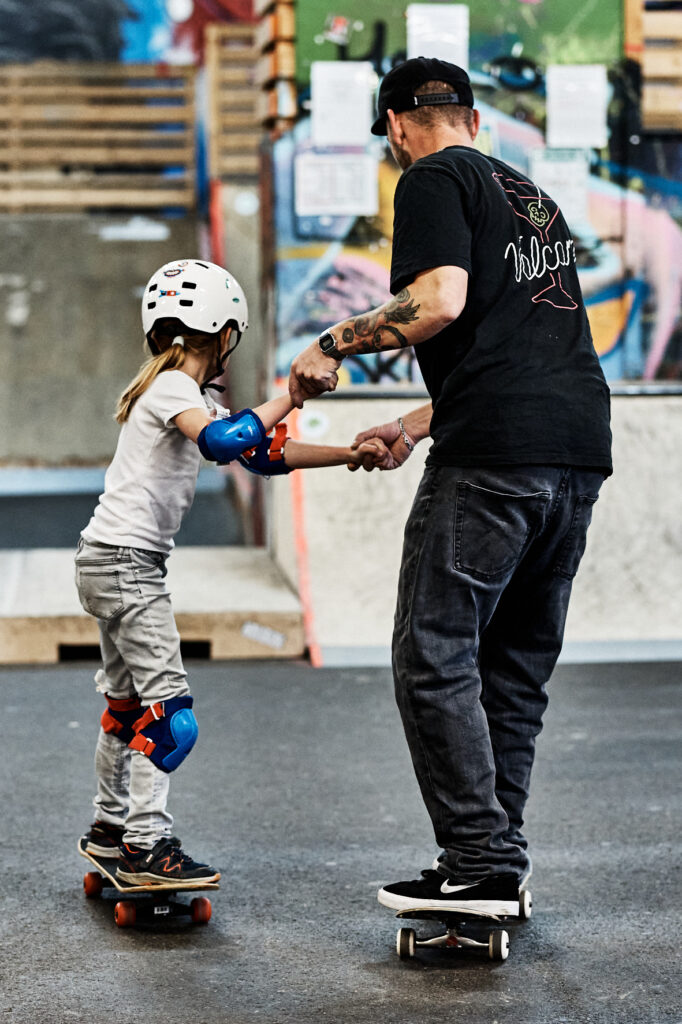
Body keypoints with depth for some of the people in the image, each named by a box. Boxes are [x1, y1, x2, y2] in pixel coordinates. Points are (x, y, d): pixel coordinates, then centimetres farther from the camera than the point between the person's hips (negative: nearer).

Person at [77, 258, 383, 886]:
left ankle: (111, 828, 28)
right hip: (126, 560, -10)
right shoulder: (173, 387, -12)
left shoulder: (188, 397, 17)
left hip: (108, 564, 10)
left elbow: (266, 455, 20)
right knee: (167, 709, -12)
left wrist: (350, 455, 16)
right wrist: (290, 397, -24)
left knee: (128, 702, 18)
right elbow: (224, 442, -32)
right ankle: (147, 846, -12)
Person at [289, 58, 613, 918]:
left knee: (436, 659, -5)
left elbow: (440, 300, -14)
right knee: (518, 663, 14)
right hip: (581, 445, 9)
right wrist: (417, 426, 36)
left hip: (494, 458, -8)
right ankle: (499, 853, 17)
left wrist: (334, 344, -3)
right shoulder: (530, 194, 27)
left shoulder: (433, 179, 2)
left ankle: (480, 864, -8)